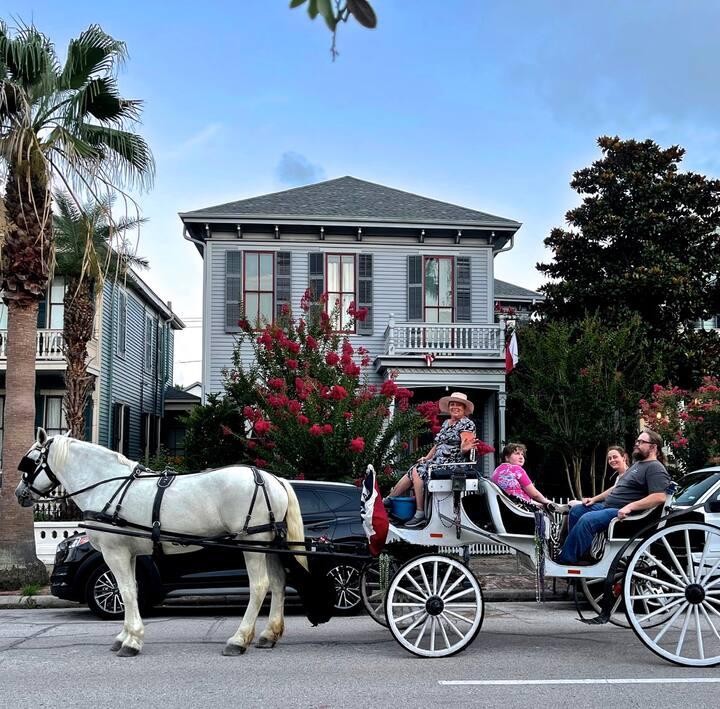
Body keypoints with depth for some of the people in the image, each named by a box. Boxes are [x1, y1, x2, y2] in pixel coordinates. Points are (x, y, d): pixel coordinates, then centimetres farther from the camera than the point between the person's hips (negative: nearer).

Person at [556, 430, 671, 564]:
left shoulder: (655, 468, -11)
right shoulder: (637, 464, 22)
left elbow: (659, 497, -25)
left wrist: (630, 507, -29)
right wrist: (595, 499, 17)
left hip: (623, 512, -11)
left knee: (586, 520, -28)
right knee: (576, 510, 8)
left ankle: (566, 560, -21)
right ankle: (579, 551, 9)